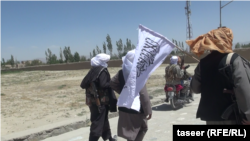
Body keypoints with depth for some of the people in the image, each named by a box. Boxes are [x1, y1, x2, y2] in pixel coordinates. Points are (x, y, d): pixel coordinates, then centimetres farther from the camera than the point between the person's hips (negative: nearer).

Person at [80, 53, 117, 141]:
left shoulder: (93, 70, 9)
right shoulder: (102, 71, -14)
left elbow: (83, 85, 8)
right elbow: (103, 85, -25)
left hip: (93, 100, 9)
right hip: (100, 101, -9)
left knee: (103, 120, 22)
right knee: (98, 123, -2)